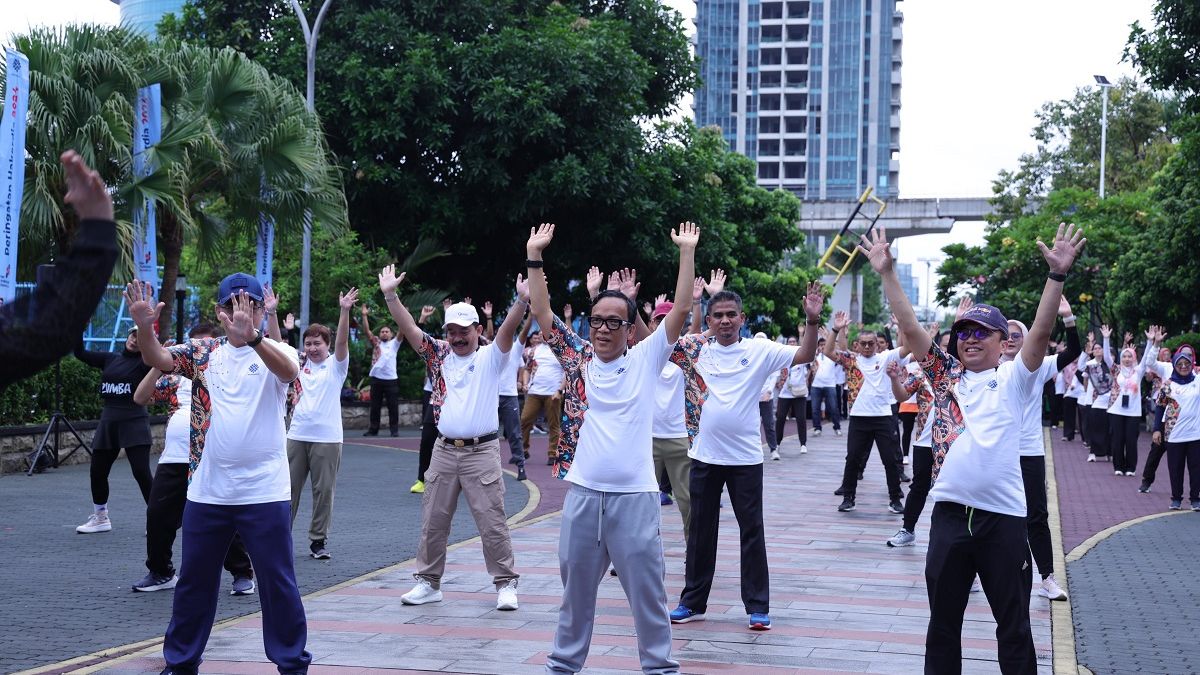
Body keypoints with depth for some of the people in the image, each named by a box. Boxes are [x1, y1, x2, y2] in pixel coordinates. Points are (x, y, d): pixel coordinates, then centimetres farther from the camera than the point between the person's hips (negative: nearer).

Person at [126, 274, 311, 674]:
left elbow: (290, 371, -27)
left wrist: (251, 337, -46)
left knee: (277, 581, 4)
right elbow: (157, 359, -11)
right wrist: (145, 326, -33)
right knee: (194, 580, 14)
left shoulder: (276, 351, -3)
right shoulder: (202, 352, 5)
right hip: (206, 492, 3)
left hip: (265, 494, -3)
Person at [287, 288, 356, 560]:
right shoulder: (297, 363, 9)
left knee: (324, 491, 2)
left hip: (327, 438, -2)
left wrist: (344, 312, -27)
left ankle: (318, 540, 10)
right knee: (288, 488, 7)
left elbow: (342, 340, -13)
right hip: (297, 436, 3)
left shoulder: (336, 366, 2)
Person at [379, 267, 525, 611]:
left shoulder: (490, 357, -1)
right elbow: (408, 328, 1)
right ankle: (428, 582, 20)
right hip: (444, 450, 4)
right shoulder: (438, 355, 9)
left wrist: (522, 300, -35)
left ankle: (505, 584, 7)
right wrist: (390, 295, -11)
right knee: (433, 520, 9)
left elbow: (507, 330, -18)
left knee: (492, 522, -2)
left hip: (481, 451, -4)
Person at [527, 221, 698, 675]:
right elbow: (542, 313, 2)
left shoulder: (645, 360, 2)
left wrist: (687, 252, -8)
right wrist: (534, 256, -4)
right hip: (583, 493, 2)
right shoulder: (576, 357, 6)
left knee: (647, 591, 4)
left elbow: (679, 311, -4)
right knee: (576, 589, 15)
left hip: (635, 495, -2)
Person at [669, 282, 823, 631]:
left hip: (745, 457, -2)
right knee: (700, 531, 12)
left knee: (752, 531, 4)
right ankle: (693, 602, 22)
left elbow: (805, 356, -7)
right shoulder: (696, 348, 1)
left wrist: (813, 321, -21)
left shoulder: (760, 350, -3)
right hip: (705, 456, 2)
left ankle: (758, 607, 11)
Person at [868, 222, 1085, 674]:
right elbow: (910, 327, 3)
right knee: (943, 621, 13)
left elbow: (1040, 332, -11)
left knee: (1014, 626, 6)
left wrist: (1057, 275, -23)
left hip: (1003, 516, -3)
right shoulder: (945, 375, 9)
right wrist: (887, 273, -4)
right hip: (950, 512, 3)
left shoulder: (1013, 381, 2)